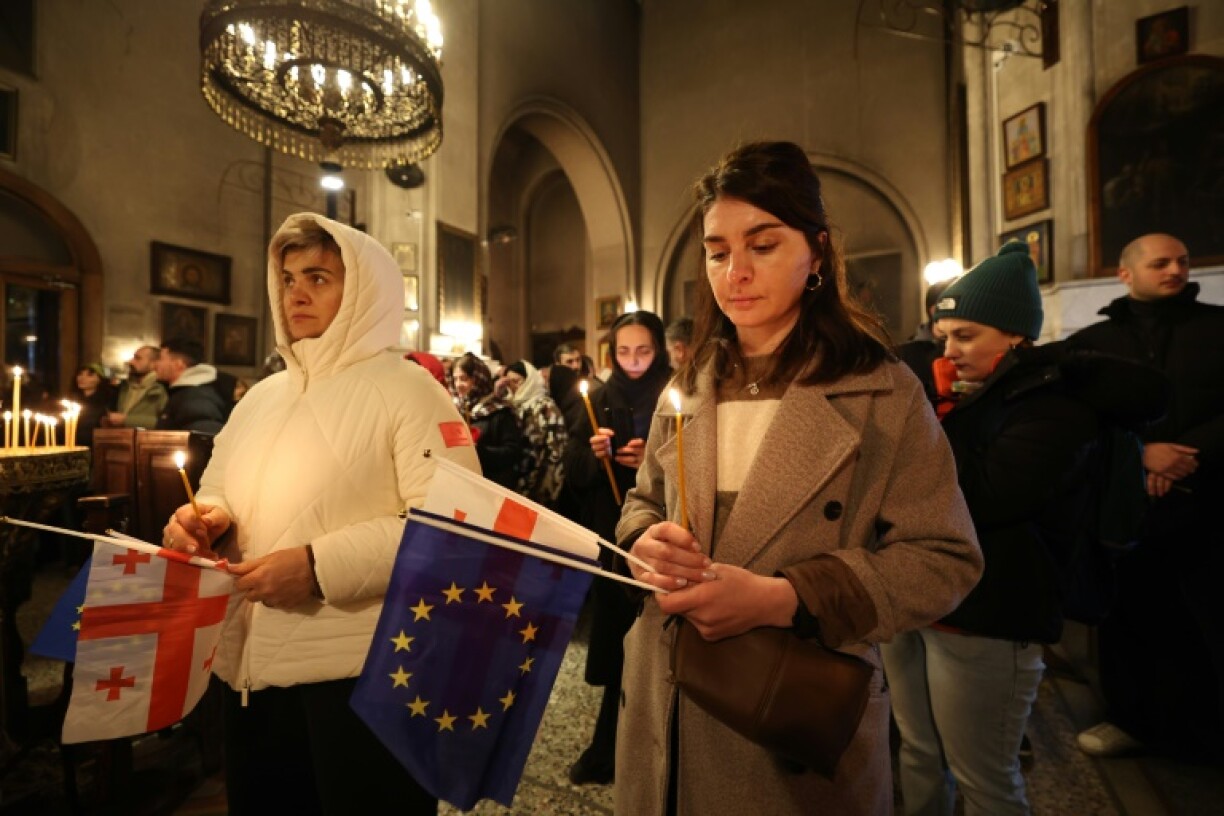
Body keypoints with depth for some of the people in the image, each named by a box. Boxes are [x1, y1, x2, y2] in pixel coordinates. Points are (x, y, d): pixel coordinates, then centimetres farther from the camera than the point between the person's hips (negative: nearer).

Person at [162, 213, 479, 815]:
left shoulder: (405, 388, -12)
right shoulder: (262, 397, 12)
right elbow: (218, 492, 20)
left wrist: (321, 566, -23)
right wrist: (207, 522, -3)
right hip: (252, 667, 7)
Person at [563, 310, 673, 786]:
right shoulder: (602, 399, 7)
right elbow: (573, 471, 3)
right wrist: (592, 453, -17)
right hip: (610, 539, 3)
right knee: (615, 641, 12)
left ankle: (608, 751, 27)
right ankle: (612, 749, 34)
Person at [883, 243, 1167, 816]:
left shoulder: (1055, 408, -12)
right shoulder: (964, 395, 9)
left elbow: (976, 498, -25)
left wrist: (941, 414, -16)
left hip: (983, 624, -6)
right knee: (919, 758, 20)